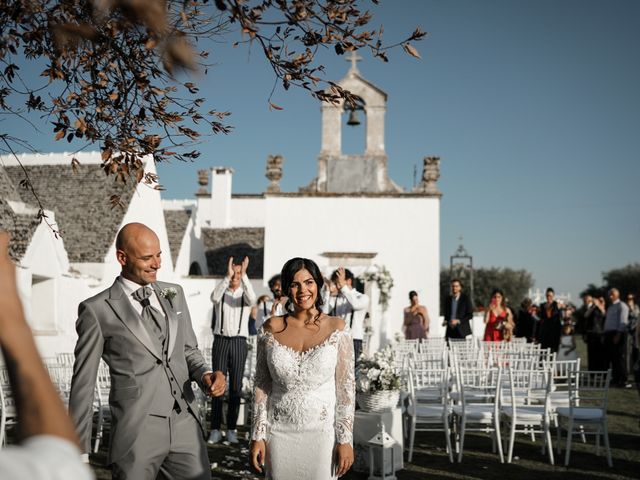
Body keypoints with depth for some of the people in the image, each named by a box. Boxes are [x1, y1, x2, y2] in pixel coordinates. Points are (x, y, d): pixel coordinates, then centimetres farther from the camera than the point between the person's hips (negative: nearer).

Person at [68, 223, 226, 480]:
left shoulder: (174, 294, 10)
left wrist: (205, 375, -3)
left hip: (186, 426, 4)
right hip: (136, 432, -4)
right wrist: (79, 447, 1)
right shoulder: (97, 310, -5)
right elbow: (83, 382, -1)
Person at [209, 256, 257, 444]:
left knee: (236, 386, 3)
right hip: (220, 341, 0)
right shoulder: (221, 293, 6)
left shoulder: (245, 295, 6)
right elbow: (214, 297, -20)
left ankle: (231, 429, 10)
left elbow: (252, 298, -19)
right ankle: (215, 430, 2)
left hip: (239, 342, 0)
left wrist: (244, 275, -29)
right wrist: (227, 276, -30)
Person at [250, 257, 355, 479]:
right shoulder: (272, 328, 0)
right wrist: (258, 435, 1)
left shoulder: (336, 328, -4)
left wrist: (345, 439, -6)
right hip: (280, 434, 2)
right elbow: (262, 385, 4)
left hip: (322, 434, -1)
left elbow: (346, 386, -3)